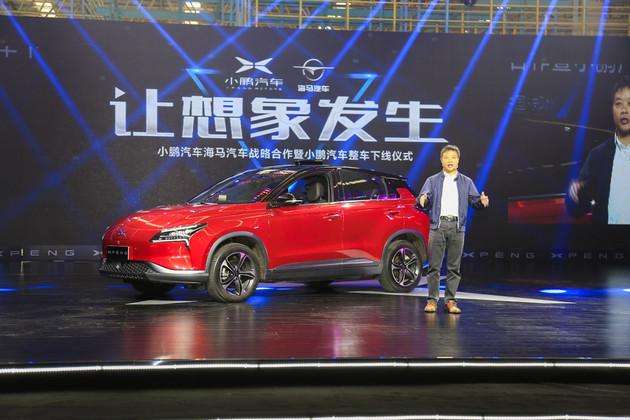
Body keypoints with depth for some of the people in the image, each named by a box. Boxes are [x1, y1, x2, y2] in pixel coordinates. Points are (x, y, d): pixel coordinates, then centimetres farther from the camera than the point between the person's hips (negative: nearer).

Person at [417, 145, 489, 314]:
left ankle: (450, 300, 7)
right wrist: (422, 200, -25)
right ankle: (432, 299, 2)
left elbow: (475, 199, 5)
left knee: (454, 267, 2)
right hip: (438, 225, -1)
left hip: (457, 227, 1)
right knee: (434, 265, -3)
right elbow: (424, 197, -1)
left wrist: (482, 201, -18)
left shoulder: (466, 182, 14)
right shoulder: (432, 181, 10)